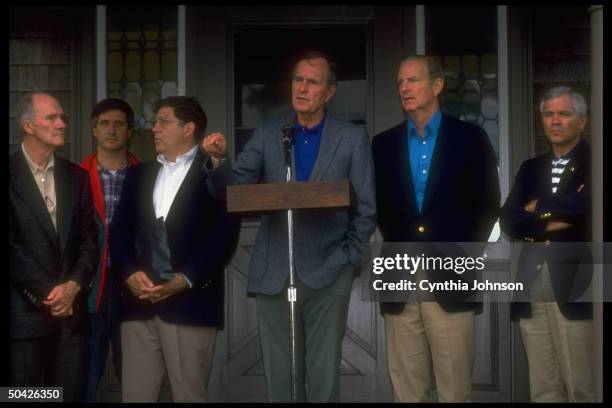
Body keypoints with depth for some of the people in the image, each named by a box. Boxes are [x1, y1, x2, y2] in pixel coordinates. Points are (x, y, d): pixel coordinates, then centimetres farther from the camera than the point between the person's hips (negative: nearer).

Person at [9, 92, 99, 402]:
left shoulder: (76, 176, 12)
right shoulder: (11, 174, -4)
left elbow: (89, 237, 9)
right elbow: (11, 244, -9)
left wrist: (74, 285, -6)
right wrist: (45, 295, -10)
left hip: (70, 309, 4)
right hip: (24, 310, -4)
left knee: (69, 394, 6)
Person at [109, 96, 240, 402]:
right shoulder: (139, 175, 18)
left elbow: (224, 235, -8)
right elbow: (119, 230, 11)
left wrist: (185, 280, -15)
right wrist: (129, 273, -6)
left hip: (190, 302, -5)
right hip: (139, 301, 5)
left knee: (189, 395, 0)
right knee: (135, 395, 6)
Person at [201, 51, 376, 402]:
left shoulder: (353, 139, 3)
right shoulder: (268, 135, 8)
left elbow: (366, 211, 3)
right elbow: (233, 190, 2)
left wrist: (346, 259, -7)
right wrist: (219, 159, -17)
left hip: (327, 276, -2)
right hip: (274, 275, 2)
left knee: (324, 378, 1)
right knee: (280, 377, 7)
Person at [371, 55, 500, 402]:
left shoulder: (470, 138, 4)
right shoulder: (384, 144, 11)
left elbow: (488, 206, 4)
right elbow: (380, 207, 13)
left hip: (450, 280, -2)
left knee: (455, 387, 0)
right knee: (406, 388, 6)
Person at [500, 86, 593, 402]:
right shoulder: (530, 168, 18)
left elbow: (584, 204, -16)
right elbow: (508, 220, 8)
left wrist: (539, 207, -1)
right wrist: (548, 223, -9)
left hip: (574, 287, -5)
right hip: (531, 288, 5)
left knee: (581, 387, -4)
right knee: (542, 389, 6)